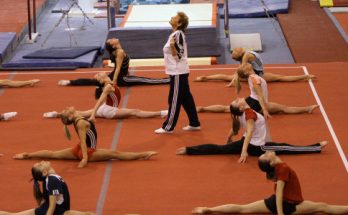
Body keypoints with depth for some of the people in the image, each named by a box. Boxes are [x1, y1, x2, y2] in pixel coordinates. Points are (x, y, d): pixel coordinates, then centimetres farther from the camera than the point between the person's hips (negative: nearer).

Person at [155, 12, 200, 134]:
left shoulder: (178, 34, -19)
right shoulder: (176, 34, 11)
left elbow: (178, 56, -22)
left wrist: (172, 46, -35)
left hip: (178, 72, -10)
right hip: (178, 72, 10)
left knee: (174, 100, -3)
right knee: (186, 98, 14)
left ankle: (168, 127, 3)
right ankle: (194, 124, 19)